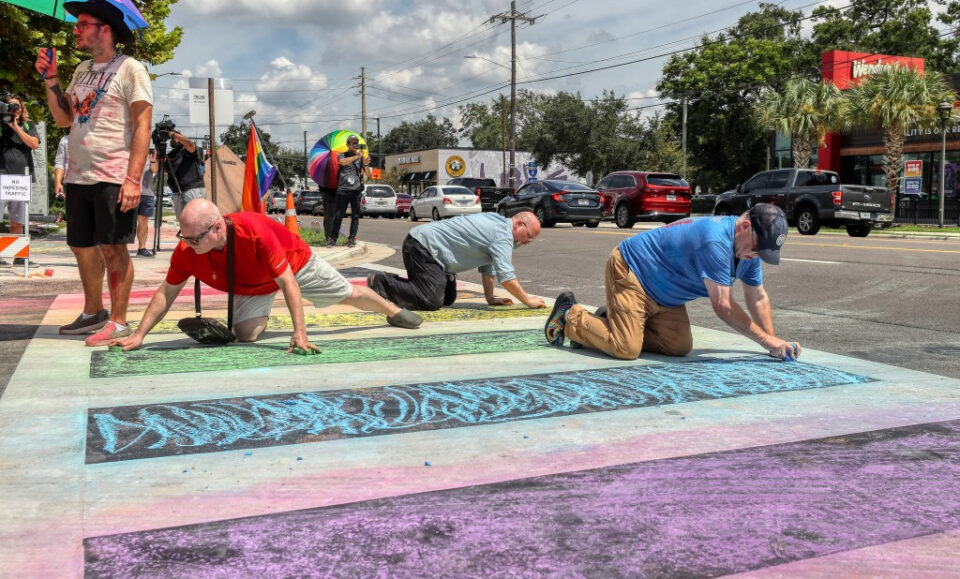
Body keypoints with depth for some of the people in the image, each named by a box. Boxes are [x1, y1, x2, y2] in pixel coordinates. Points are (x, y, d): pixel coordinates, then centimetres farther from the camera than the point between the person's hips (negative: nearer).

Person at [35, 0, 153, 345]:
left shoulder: (130, 69, -5)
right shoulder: (82, 71, 17)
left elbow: (142, 127, -11)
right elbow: (63, 119, 19)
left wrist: (133, 178, -20)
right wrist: (50, 79, 6)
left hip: (113, 179, -8)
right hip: (77, 177, 8)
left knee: (113, 248, -5)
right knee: (82, 248, 13)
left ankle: (118, 321, 2)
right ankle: (92, 313, 25)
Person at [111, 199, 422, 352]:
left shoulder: (254, 231, -44)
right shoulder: (185, 252, -30)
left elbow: (288, 283, -41)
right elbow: (166, 293, -18)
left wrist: (300, 333, -45)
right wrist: (139, 335, -25)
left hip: (296, 264, -3)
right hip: (252, 286, 4)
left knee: (350, 294, 10)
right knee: (246, 333, -16)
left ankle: (393, 310, 40)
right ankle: (261, 316, 21)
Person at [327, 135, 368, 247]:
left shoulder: (360, 156, 15)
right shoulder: (342, 155, 11)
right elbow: (343, 162, -14)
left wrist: (365, 164, -7)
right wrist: (356, 157, -16)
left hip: (356, 190, 2)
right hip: (343, 189, -2)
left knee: (355, 216, 1)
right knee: (338, 215, -3)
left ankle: (352, 239, 7)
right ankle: (332, 238, 2)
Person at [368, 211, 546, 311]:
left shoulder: (497, 222, 13)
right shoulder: (502, 235, -18)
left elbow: (488, 266, 18)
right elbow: (506, 276, -25)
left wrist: (490, 298, 14)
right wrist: (528, 301, -16)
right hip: (423, 246, -11)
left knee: (448, 298, 12)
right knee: (432, 300, -21)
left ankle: (391, 282, 20)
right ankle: (380, 284, -8)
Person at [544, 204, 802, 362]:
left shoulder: (749, 246, -2)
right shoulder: (716, 242, -32)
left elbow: (758, 298, 8)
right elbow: (723, 307, -30)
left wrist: (773, 340, -1)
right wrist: (767, 340, -23)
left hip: (663, 293, 10)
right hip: (630, 269, -10)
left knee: (680, 346, -2)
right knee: (627, 349, -20)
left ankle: (610, 322, 13)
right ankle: (571, 316, 4)